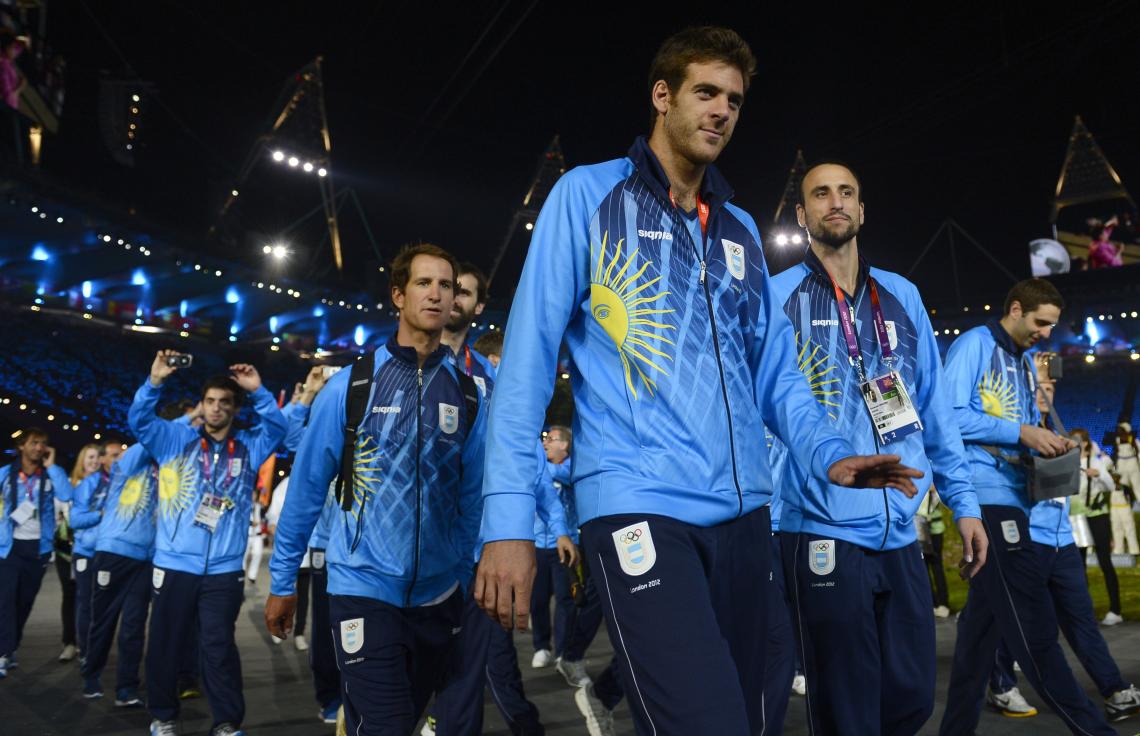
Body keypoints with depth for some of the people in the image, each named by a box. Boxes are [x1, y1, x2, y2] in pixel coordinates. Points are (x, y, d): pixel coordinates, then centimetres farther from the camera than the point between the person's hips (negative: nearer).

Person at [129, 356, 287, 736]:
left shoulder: (249, 447, 9)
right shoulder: (176, 438, 8)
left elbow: (278, 427, -4)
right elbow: (139, 421, -2)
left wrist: (258, 391, -16)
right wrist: (155, 382, -17)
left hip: (224, 570, -1)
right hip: (174, 564, 1)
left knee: (218, 648, 2)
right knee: (164, 644, 10)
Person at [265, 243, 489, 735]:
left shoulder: (468, 394, 0)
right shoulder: (351, 384, -7)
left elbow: (471, 496, 5)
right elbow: (307, 485, -2)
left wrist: (466, 578, 7)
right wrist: (282, 581, 1)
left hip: (438, 594, 4)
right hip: (363, 587, -3)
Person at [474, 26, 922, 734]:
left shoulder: (740, 229, 17)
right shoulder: (589, 194, 1)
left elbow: (773, 367, 18)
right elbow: (529, 356, -6)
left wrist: (830, 452, -1)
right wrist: (509, 518, -13)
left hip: (742, 510, 6)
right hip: (639, 507, -6)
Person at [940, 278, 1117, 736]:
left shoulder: (1025, 362, 21)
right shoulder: (974, 345, -5)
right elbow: (952, 415, -15)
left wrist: (1048, 442, 3)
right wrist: (1022, 433, -16)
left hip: (1013, 494, 9)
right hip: (986, 492, -9)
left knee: (984, 613, 11)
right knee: (1031, 620, -7)